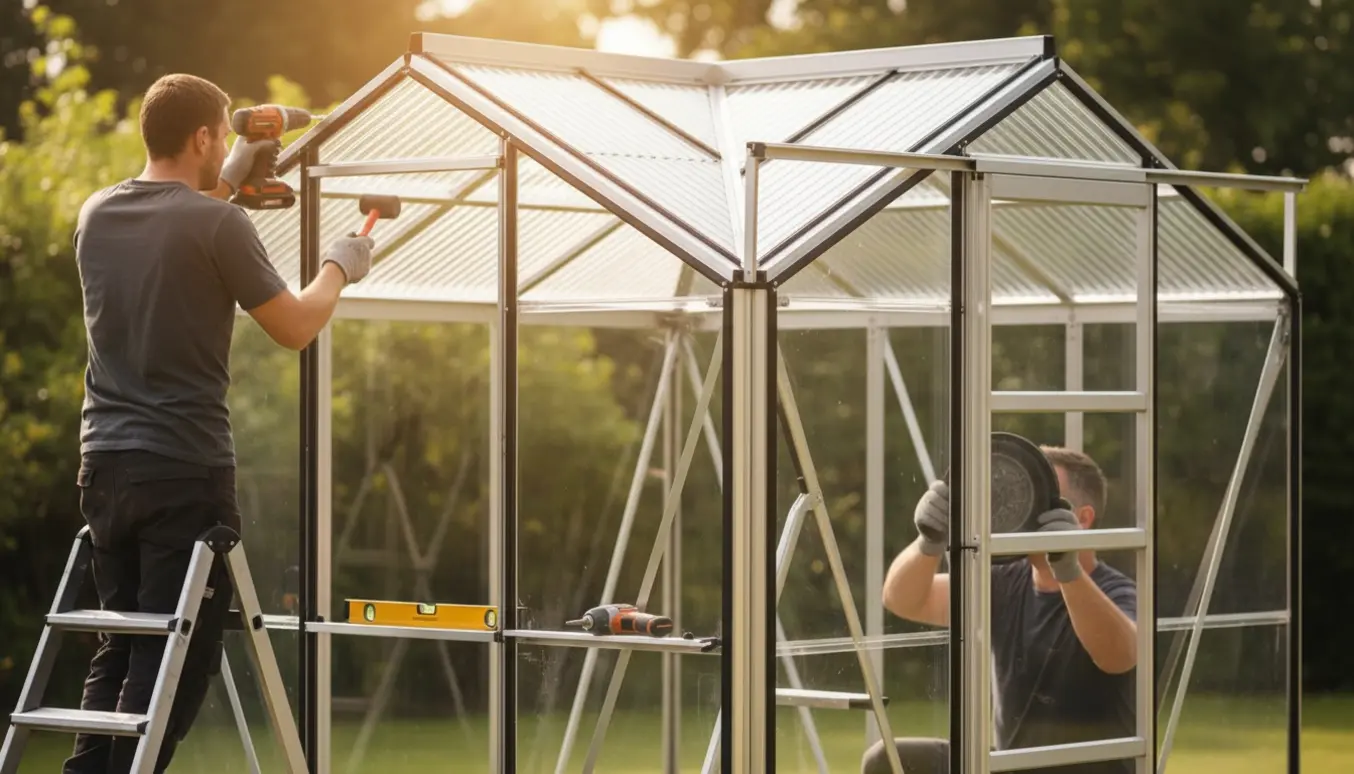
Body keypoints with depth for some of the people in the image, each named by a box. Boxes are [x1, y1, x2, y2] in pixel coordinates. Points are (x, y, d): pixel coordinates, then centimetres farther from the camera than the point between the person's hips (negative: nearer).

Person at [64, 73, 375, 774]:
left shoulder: (97, 214, 9)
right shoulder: (218, 224, -11)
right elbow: (295, 327, -2)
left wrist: (230, 177, 36)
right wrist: (338, 268, 15)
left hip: (104, 464, 7)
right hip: (185, 471, -7)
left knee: (118, 650, 13)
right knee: (175, 659, -4)